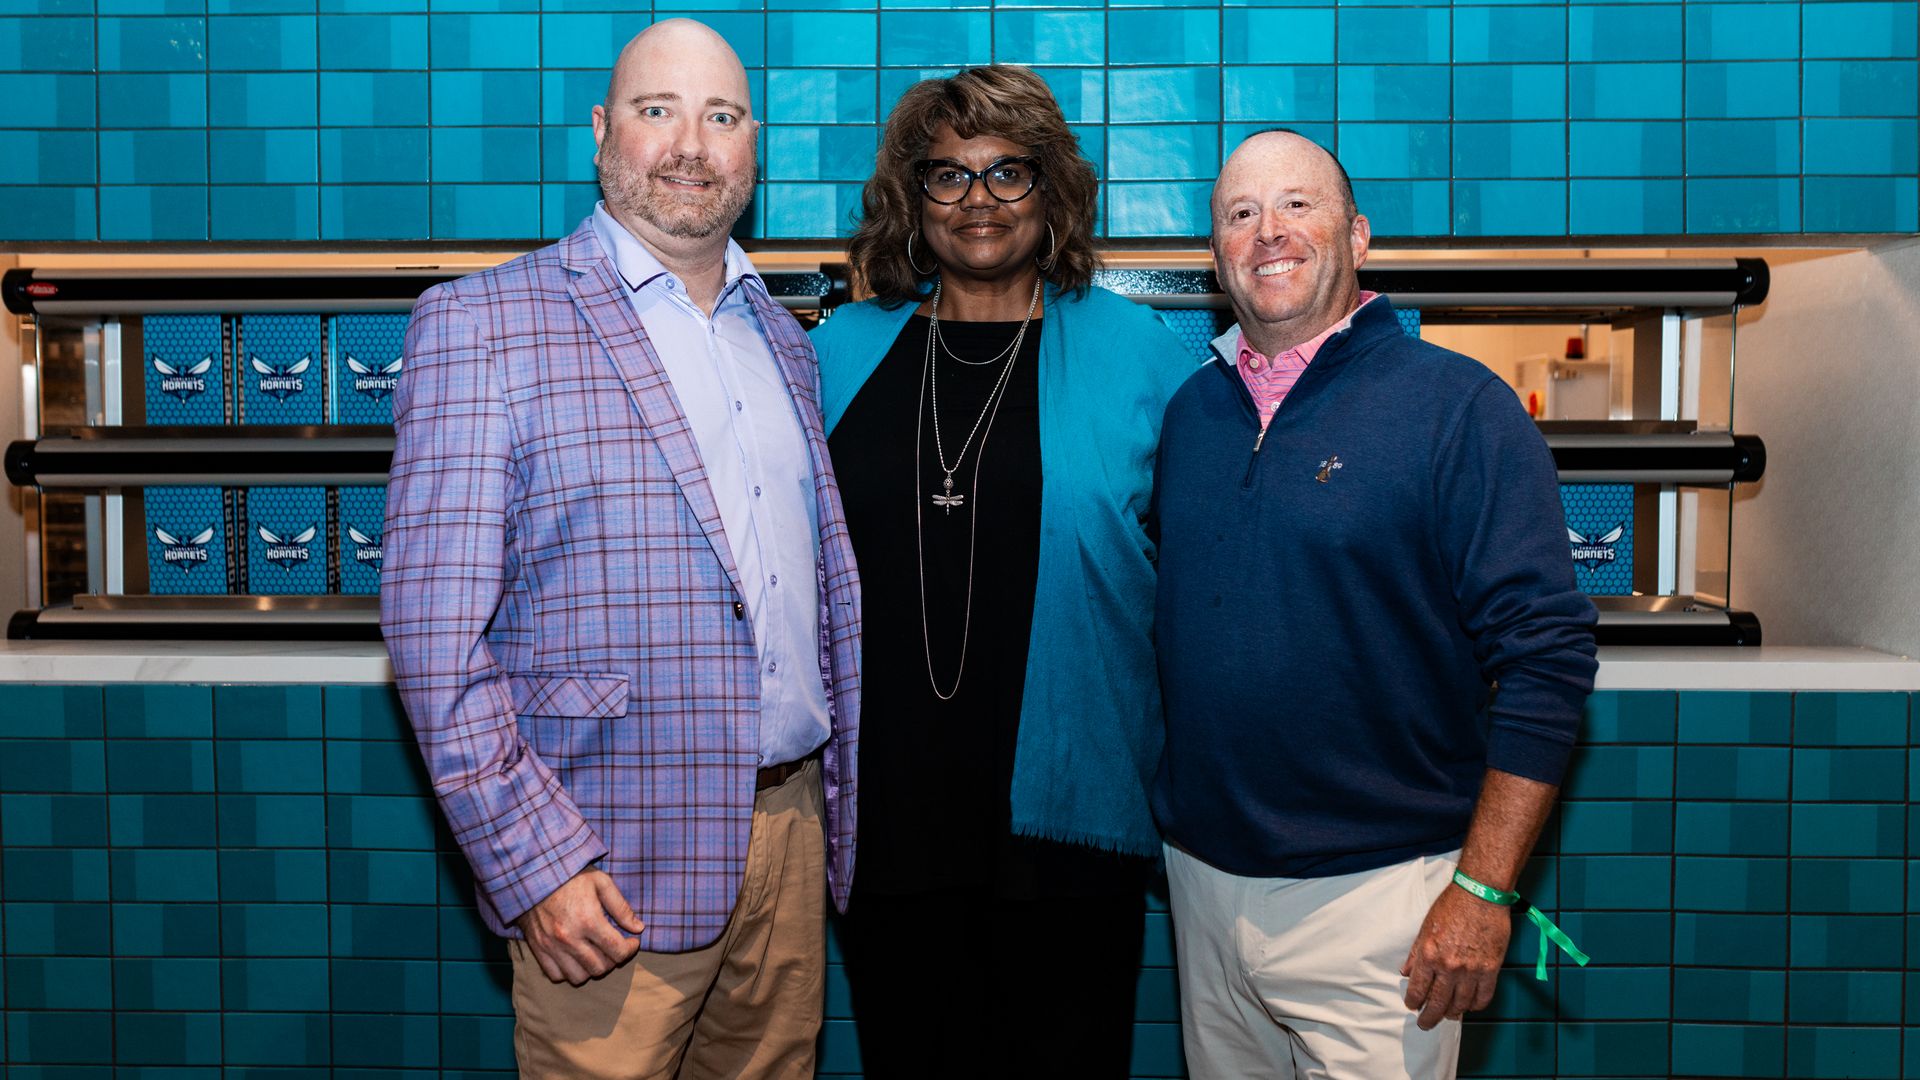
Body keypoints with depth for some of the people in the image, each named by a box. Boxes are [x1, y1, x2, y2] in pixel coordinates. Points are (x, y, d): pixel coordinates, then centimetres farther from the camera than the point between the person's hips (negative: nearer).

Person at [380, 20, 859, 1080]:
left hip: (791, 832, 6)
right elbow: (433, 626, -12)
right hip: (607, 876, -5)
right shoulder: (480, 325, -7)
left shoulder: (783, 339, 13)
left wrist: (849, 807, 14)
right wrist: (533, 862, -17)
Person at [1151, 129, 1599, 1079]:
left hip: (1374, 893, -5)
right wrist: (1163, 825, 11)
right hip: (1203, 877, 5)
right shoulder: (1191, 411, 8)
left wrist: (1481, 889, -16)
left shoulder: (1458, 407, -9)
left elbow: (1546, 654, -13)